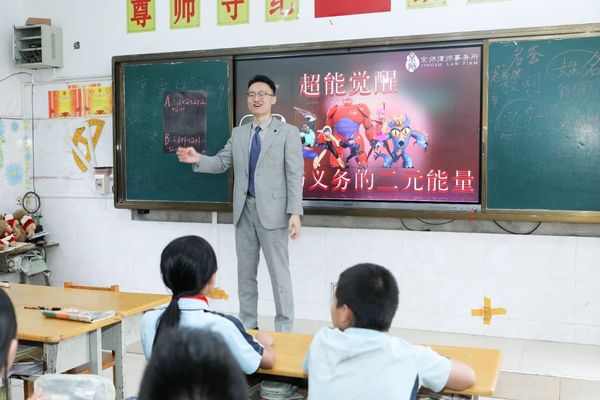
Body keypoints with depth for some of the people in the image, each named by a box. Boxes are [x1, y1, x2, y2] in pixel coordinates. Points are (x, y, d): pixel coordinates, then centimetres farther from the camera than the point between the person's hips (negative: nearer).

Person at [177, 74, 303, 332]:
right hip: (244, 210, 5)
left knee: (279, 272, 1)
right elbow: (221, 163, 10)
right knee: (245, 272, 12)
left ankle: (284, 330, 11)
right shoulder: (238, 133, 12)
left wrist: (295, 213, -15)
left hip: (272, 211, -5)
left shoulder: (288, 132, -2)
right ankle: (248, 326, 25)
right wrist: (198, 159, -11)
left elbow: (295, 175, -7)